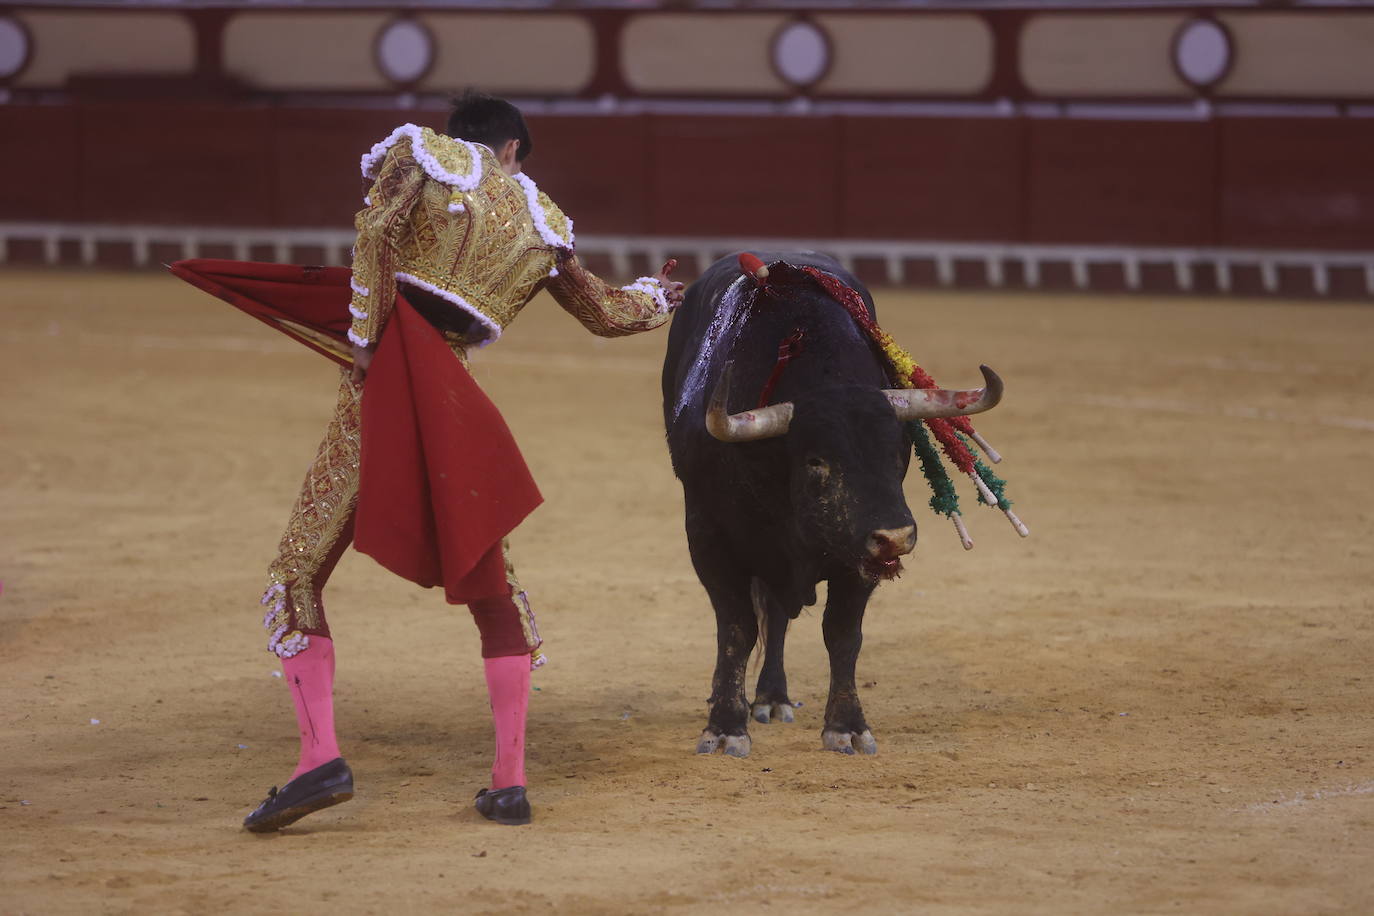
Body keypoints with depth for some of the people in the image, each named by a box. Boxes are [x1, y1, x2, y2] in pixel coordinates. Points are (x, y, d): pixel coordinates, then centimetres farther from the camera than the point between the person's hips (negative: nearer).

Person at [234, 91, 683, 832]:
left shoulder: (421, 152, 8)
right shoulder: (541, 221, 19)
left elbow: (378, 226, -12)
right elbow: (604, 313, 33)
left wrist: (365, 340, -11)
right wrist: (656, 296, 55)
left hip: (382, 383, -3)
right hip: (455, 405, 3)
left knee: (295, 577, 1)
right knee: (492, 589, 20)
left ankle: (320, 755, -18)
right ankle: (510, 780, 14)